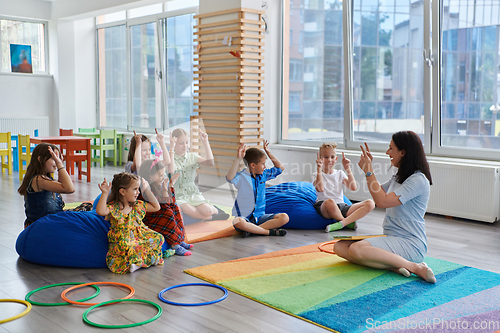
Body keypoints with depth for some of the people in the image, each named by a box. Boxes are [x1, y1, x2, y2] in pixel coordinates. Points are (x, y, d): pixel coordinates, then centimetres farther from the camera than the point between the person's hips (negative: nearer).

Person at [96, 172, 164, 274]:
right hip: (122, 241, -5)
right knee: (126, 247, -37)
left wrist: (147, 190, 16)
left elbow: (156, 207, 20)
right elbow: (100, 211, -28)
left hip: (140, 237, 6)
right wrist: (105, 193, -27)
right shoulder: (113, 207, -7)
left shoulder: (138, 205, 11)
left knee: (158, 238, -15)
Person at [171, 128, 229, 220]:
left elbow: (210, 163, -7)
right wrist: (172, 148, -29)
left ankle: (215, 209, 9)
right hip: (177, 195, -3)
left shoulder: (192, 156, 8)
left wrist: (205, 143, -11)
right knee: (189, 211, -34)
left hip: (193, 193, 3)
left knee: (207, 211, -25)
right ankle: (212, 217, -11)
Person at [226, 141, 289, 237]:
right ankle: (269, 231, -29)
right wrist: (238, 159, -35)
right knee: (238, 222, -41)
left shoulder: (263, 175, 11)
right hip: (245, 217, -6)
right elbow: (230, 178, -32)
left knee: (284, 217, -18)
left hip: (260, 216, 6)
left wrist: (268, 153, 14)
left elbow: (280, 168, 22)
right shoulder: (242, 177, -9)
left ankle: (251, 229, -25)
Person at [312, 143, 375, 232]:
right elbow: (320, 188, -14)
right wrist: (319, 169, -12)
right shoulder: (316, 175, 9)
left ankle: (341, 224, -33)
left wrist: (347, 168, 3)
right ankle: (349, 222, -18)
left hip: (342, 206, 5)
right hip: (323, 207, -5)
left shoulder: (340, 174, 20)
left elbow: (353, 188, 5)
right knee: (329, 202, -44)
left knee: (370, 203, -17)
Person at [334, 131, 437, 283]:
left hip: (411, 243, -9)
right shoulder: (399, 176, 16)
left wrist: (368, 171, -12)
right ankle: (393, 266, -22)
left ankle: (416, 267, -24)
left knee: (356, 249, -32)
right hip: (392, 238, 9)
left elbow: (382, 201, -21)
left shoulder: (418, 180, -14)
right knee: (339, 247, -9)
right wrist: (368, 167, 19)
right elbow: (379, 192, 31)